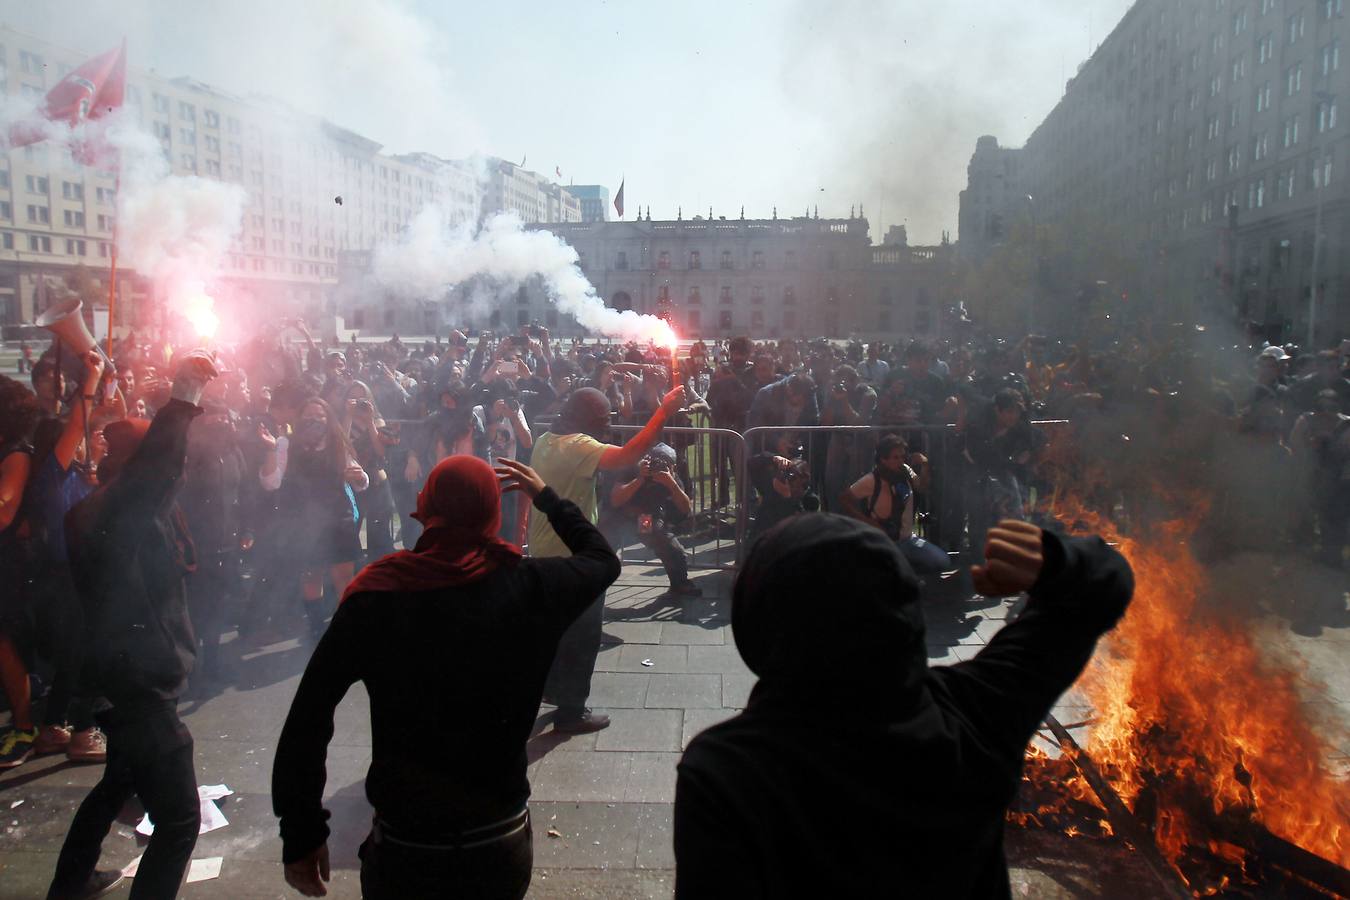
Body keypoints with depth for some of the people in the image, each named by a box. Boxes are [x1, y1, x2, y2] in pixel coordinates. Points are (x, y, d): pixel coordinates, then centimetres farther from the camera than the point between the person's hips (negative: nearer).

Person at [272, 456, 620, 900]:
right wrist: (546, 497, 19)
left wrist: (301, 834, -4)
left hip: (403, 849, -1)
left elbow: (309, 713, -13)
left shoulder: (378, 593, -13)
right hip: (503, 846, 1)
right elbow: (604, 559, 9)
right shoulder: (531, 586, -12)